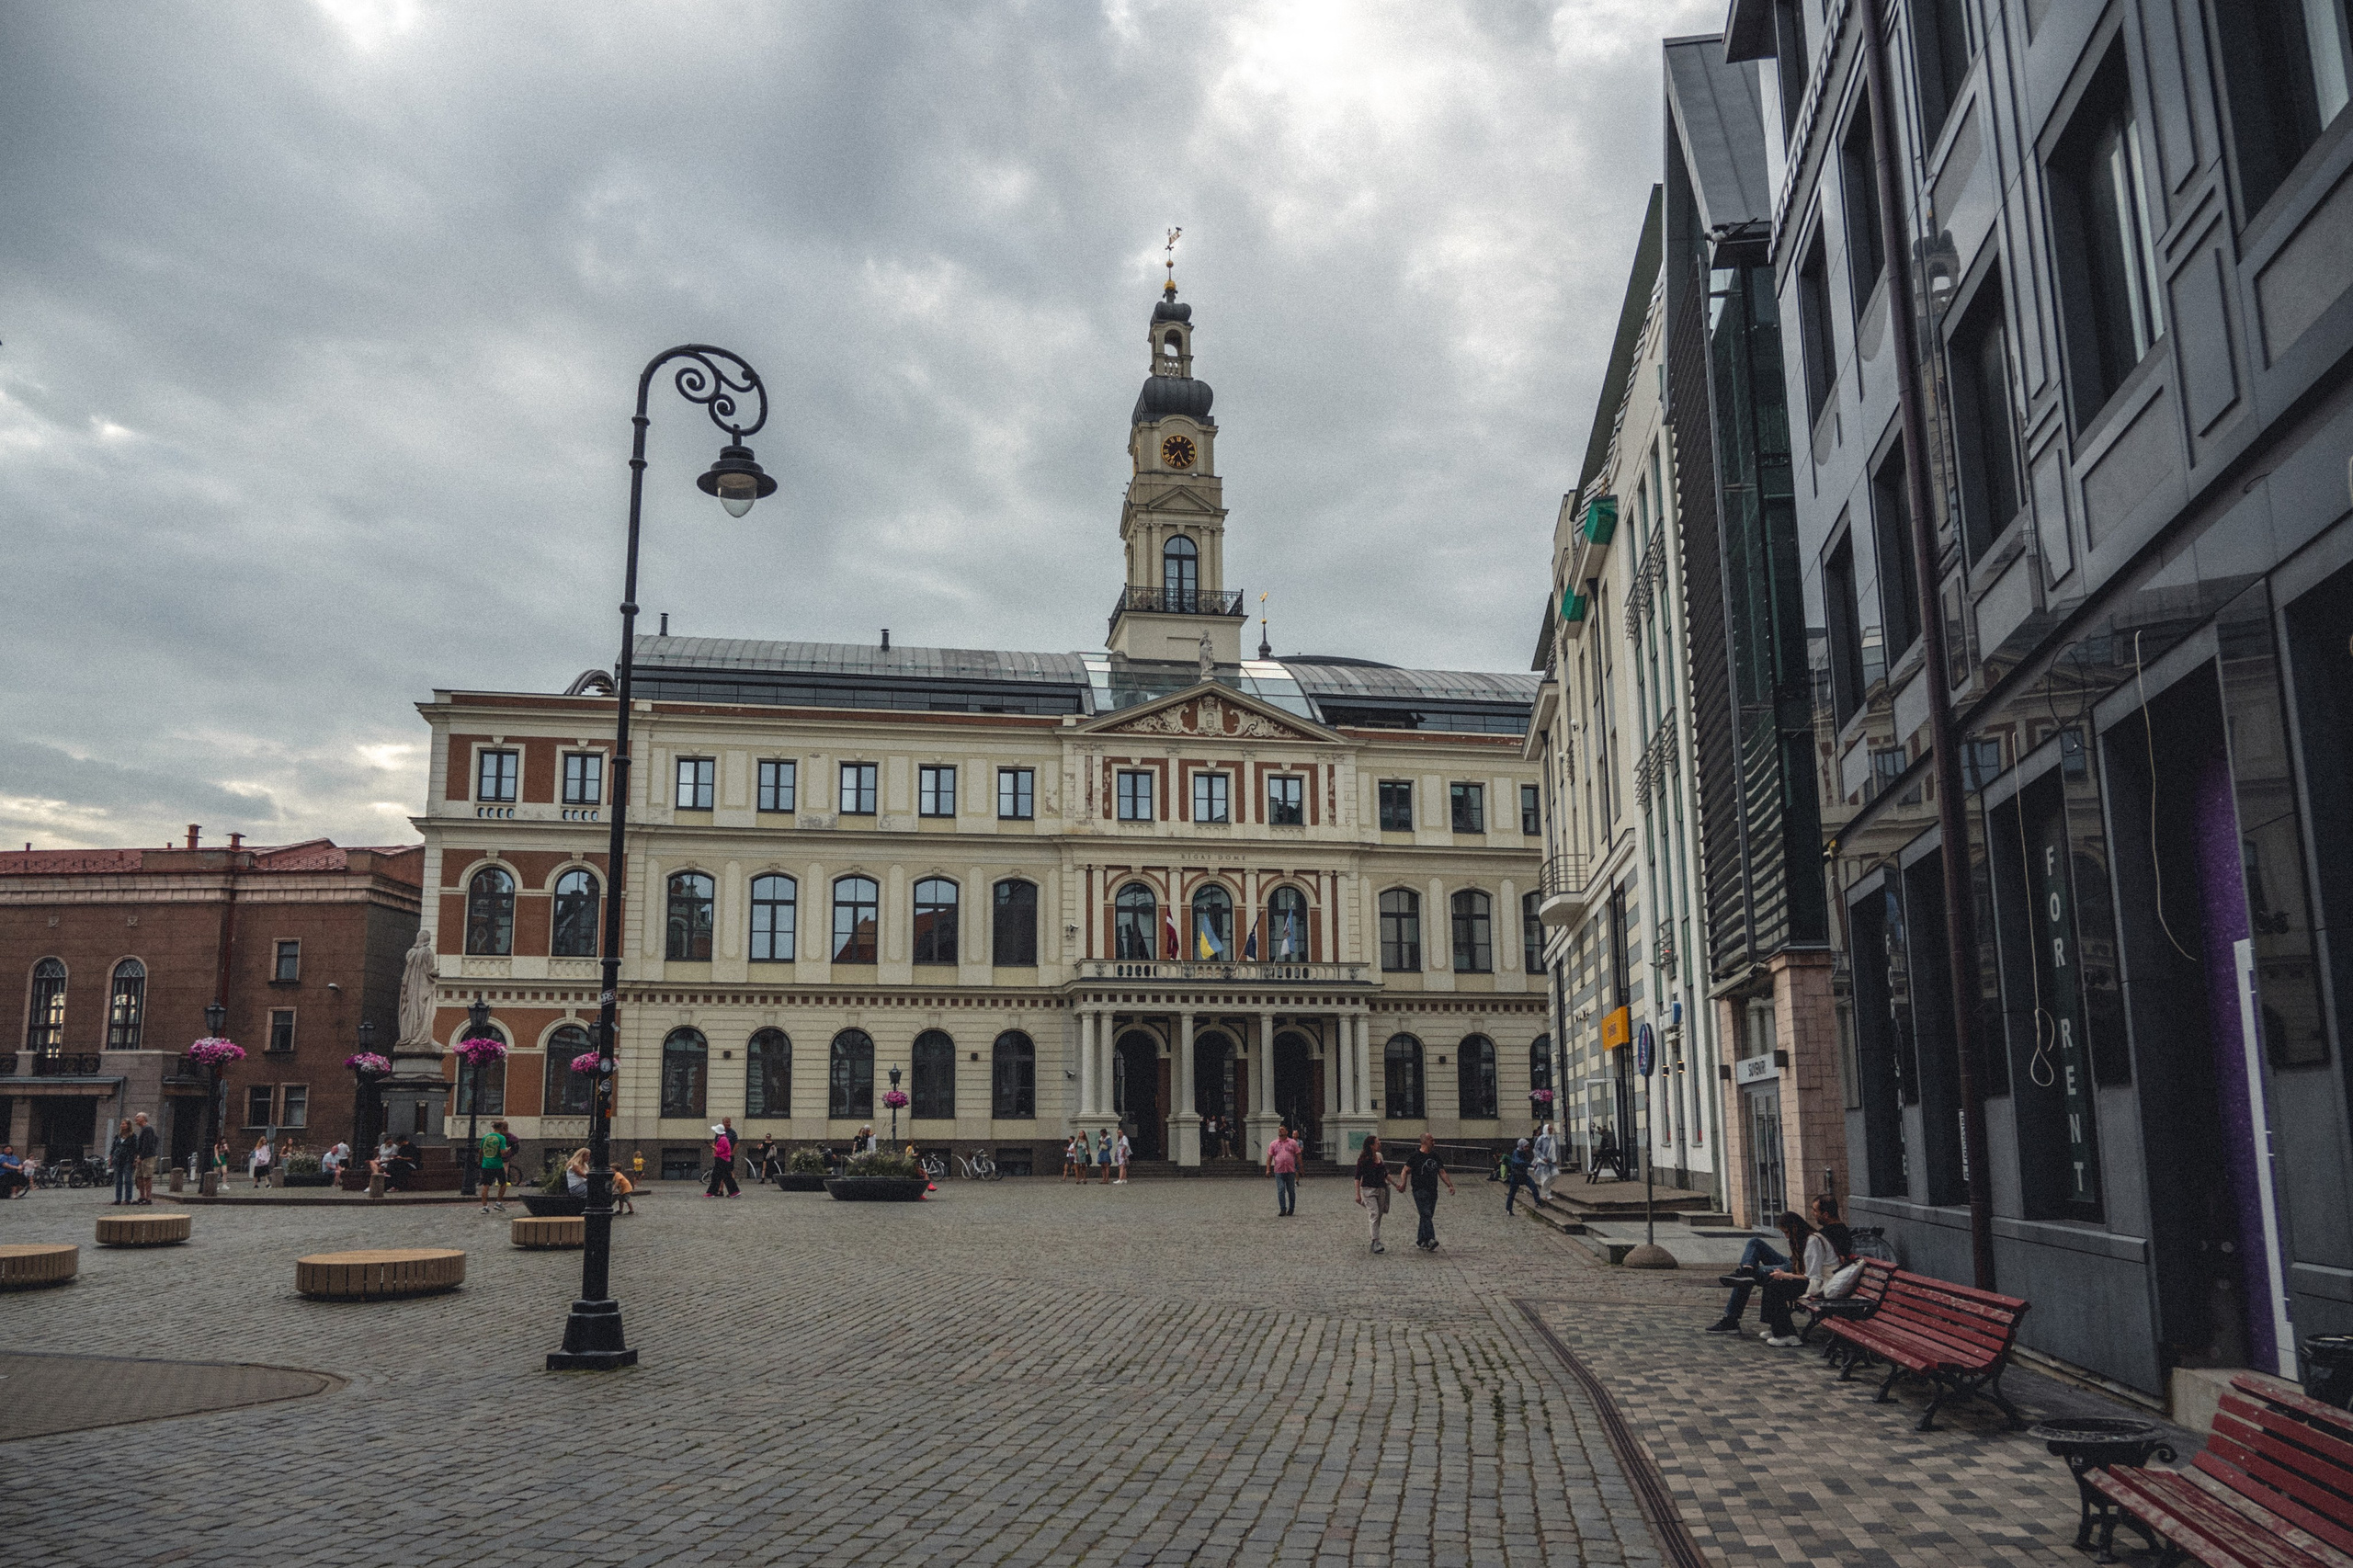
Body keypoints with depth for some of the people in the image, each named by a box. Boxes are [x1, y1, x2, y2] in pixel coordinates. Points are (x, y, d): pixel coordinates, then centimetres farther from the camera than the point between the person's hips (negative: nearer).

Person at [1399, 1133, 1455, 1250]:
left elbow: (1442, 1173, 15)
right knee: (1426, 1215, -17)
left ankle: (1421, 1241, 17)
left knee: (1427, 1217, 8)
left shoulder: (1435, 1157, 14)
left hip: (1433, 1191, 6)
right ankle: (1430, 1240, -25)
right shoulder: (1415, 1156, -4)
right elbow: (1405, 1171, -5)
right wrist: (1403, 1184, -23)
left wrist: (1450, 1185, 2)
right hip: (1420, 1191, -6)